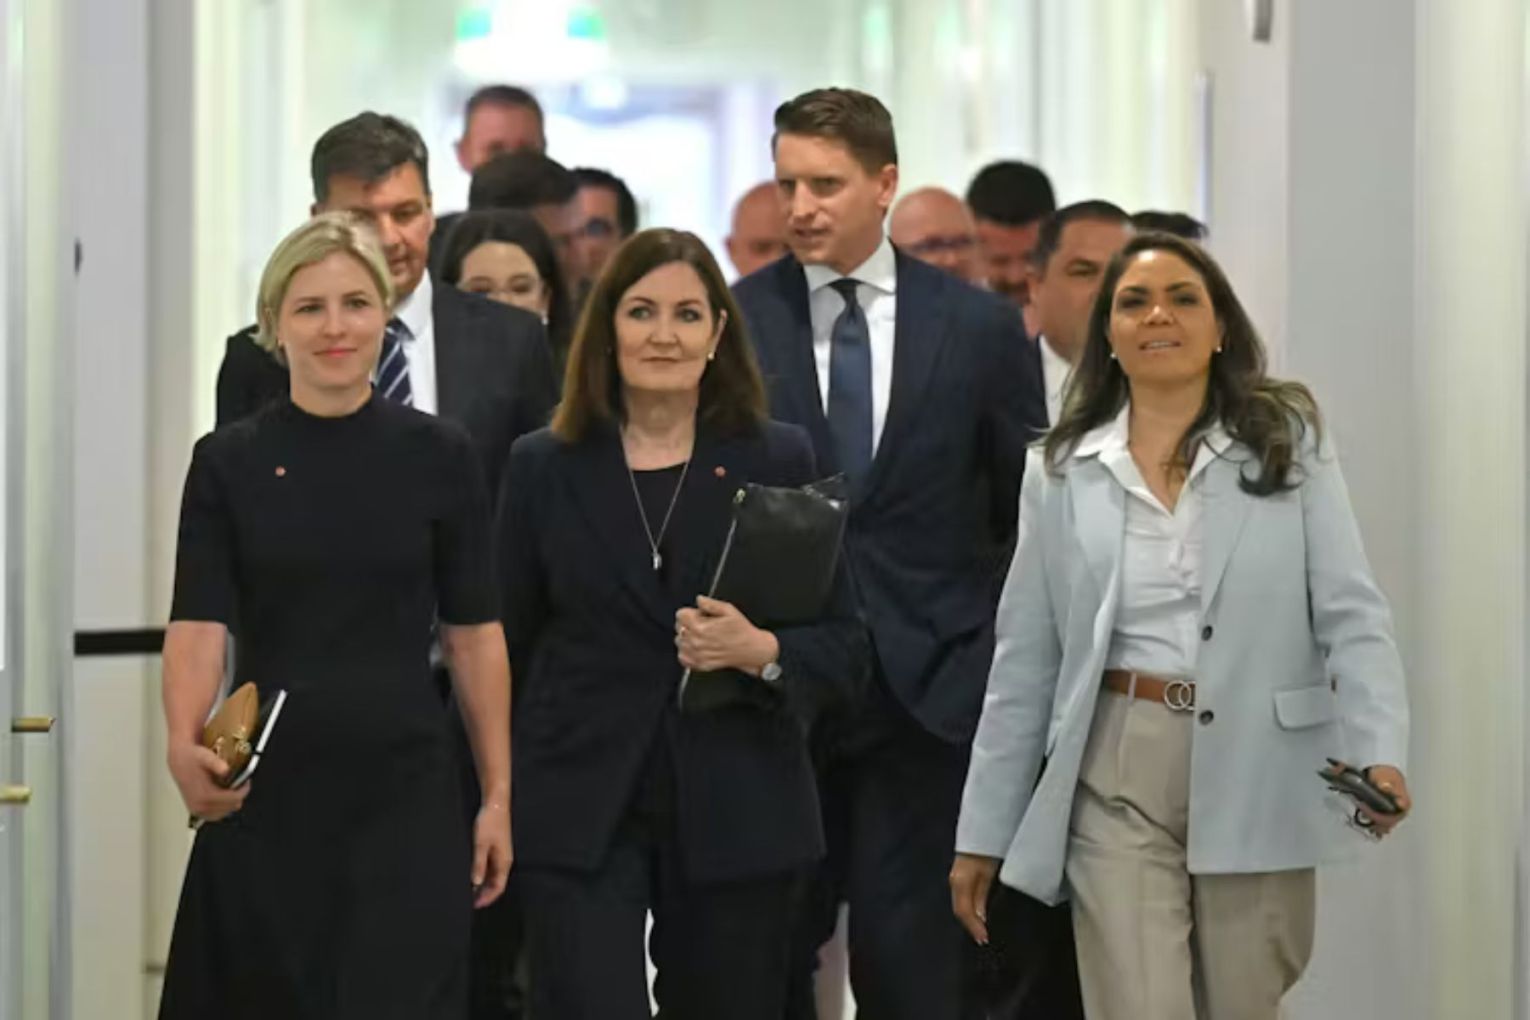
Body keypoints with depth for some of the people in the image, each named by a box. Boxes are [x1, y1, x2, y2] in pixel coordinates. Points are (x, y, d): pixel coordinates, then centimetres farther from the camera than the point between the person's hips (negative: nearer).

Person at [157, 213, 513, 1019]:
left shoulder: (438, 456, 2)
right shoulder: (228, 462, 1)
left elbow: (474, 635, 4)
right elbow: (198, 626, -8)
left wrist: (498, 794, 0)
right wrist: (185, 745, -27)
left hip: (405, 797, -1)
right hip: (267, 797, 1)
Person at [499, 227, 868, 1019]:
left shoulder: (778, 461, 3)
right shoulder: (543, 467, 5)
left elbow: (845, 648, 2)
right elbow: (506, 641, 9)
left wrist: (762, 653, -18)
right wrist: (496, 802, 2)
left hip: (737, 817, 1)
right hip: (580, 814, -1)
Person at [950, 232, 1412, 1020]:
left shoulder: (1290, 441, 2)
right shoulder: (1063, 471, 6)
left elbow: (1350, 612, -4)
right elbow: (1025, 660, 9)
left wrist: (1379, 751, -20)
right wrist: (983, 832, 8)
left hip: (1258, 774, 0)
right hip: (1119, 778, 0)